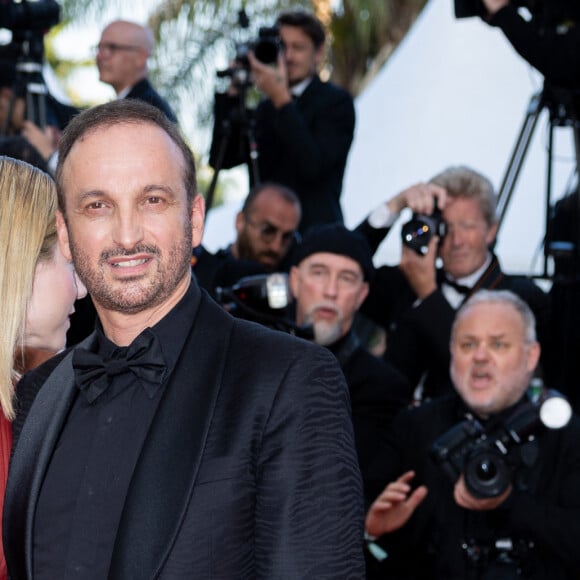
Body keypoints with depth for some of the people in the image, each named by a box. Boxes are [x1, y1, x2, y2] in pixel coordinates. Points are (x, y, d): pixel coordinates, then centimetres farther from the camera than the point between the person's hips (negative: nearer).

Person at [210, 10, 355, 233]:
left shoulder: (336, 101, 0)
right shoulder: (266, 108, 18)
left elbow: (313, 166, -16)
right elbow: (221, 160, 8)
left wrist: (281, 99, -17)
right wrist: (233, 93, 1)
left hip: (313, 234, -5)